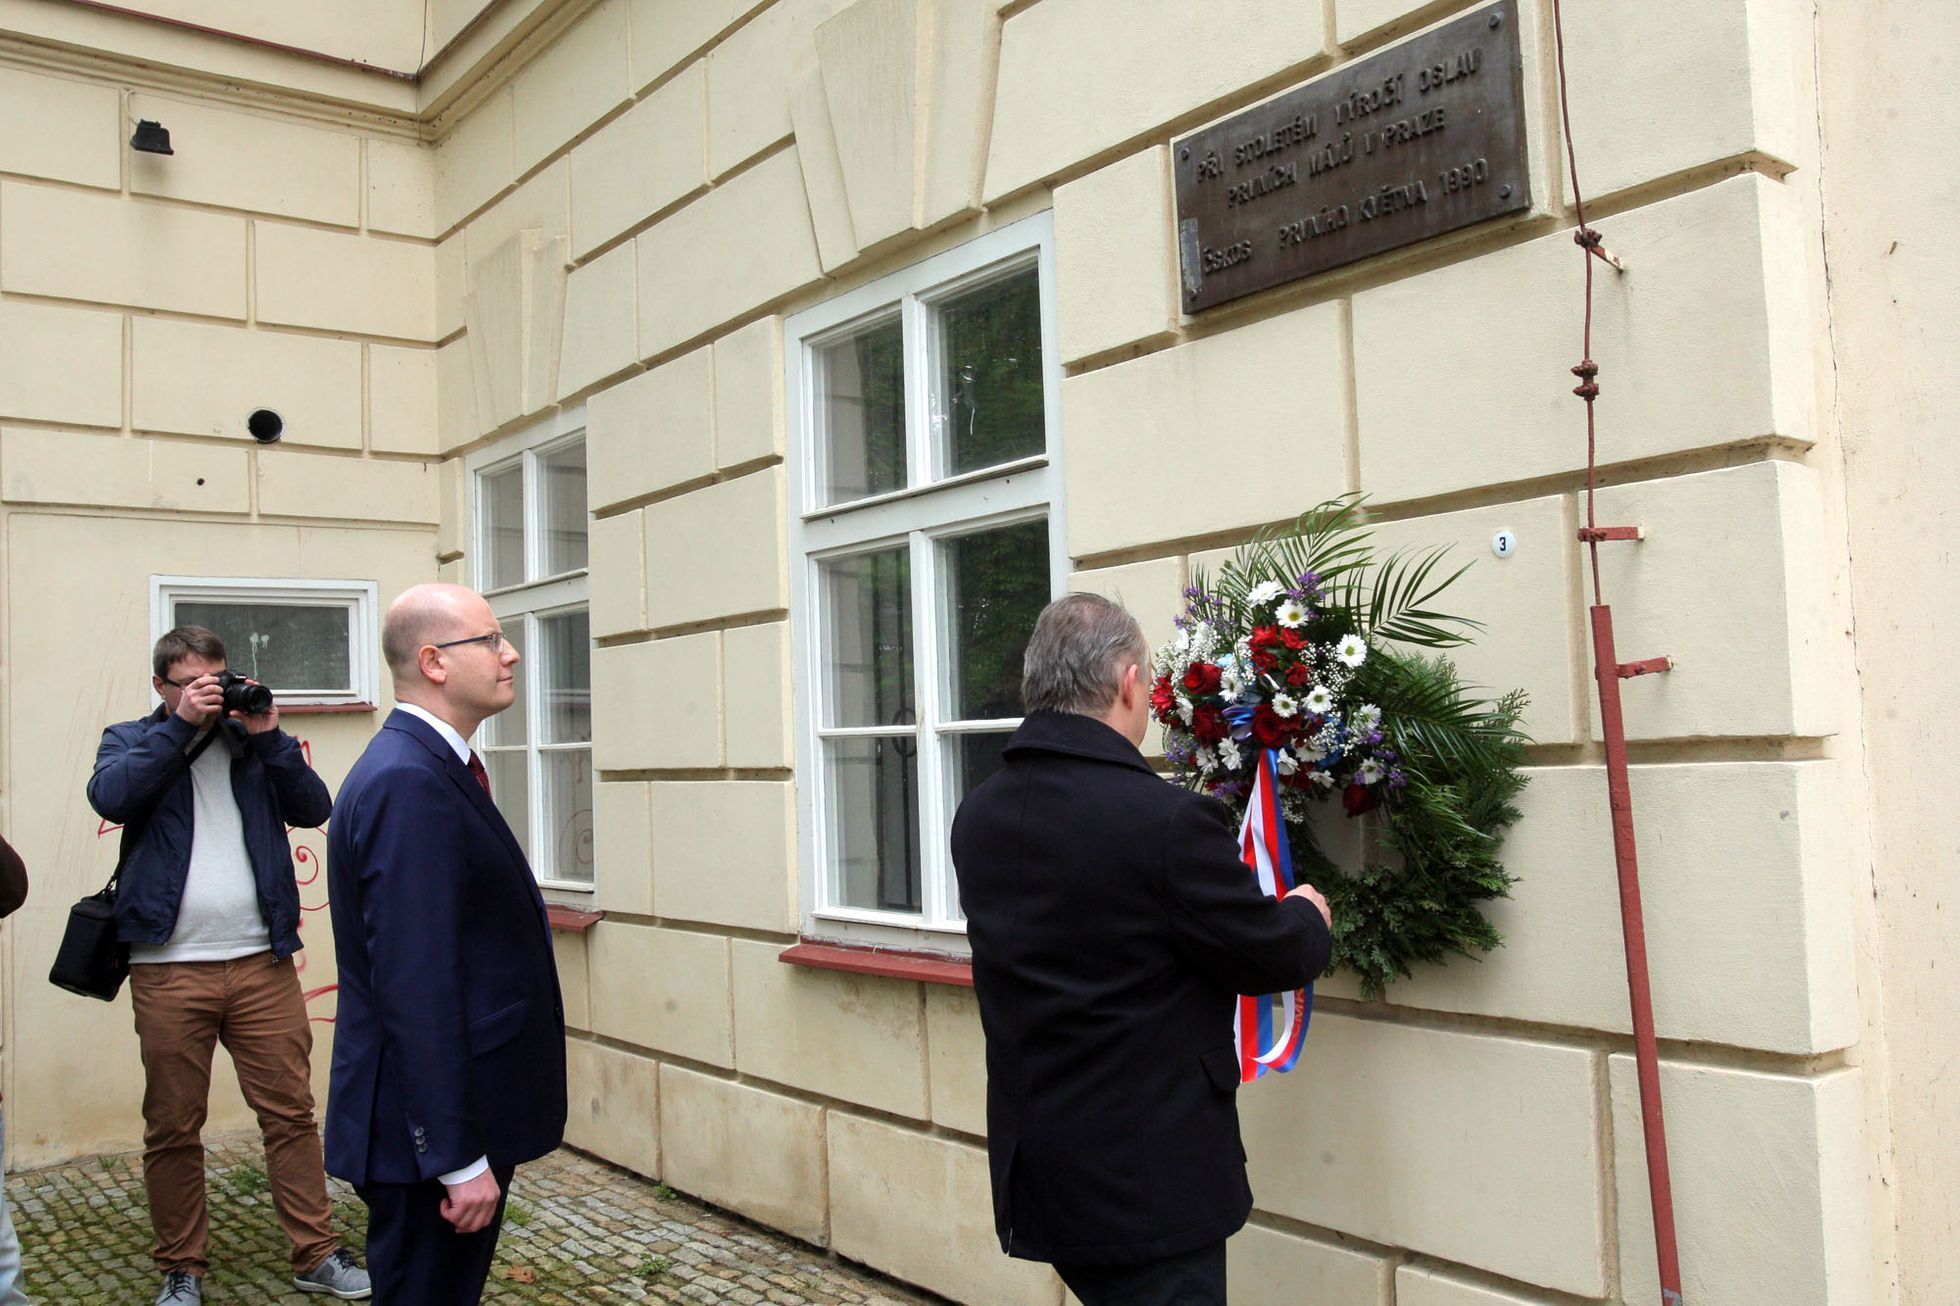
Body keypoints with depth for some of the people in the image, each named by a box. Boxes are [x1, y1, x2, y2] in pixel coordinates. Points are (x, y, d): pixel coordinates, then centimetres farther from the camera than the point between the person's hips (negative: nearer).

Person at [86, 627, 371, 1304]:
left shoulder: (252, 740, 13)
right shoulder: (131, 739, 9)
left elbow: (314, 809, 2)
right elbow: (109, 796, -13)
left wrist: (269, 735, -6)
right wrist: (179, 725, -13)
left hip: (262, 962, 2)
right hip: (168, 968, -1)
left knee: (290, 1113, 4)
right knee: (172, 1128, 7)